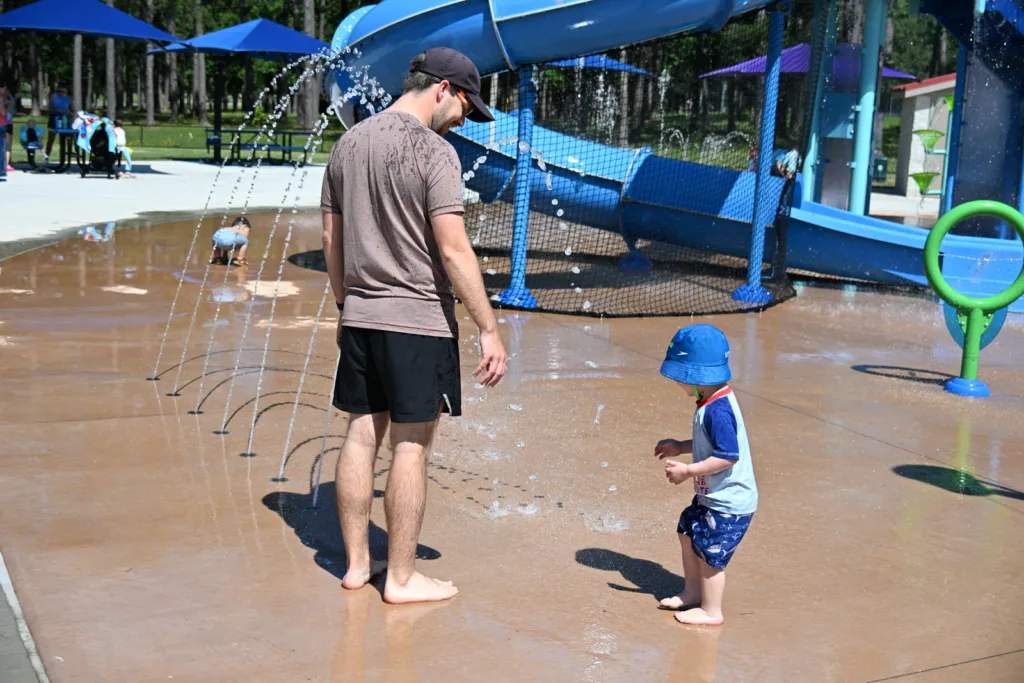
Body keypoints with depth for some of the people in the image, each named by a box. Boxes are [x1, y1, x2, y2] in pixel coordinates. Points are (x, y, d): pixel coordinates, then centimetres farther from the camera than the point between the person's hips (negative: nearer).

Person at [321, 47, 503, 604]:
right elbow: (453, 250, -17)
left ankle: (357, 564, 23)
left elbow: (331, 238, 16)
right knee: (410, 447, 1)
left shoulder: (347, 144, 11)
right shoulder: (433, 151, -12)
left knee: (362, 436, 12)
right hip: (418, 320, -7)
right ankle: (402, 578, 11)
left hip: (359, 318, 7)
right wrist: (488, 329, -13)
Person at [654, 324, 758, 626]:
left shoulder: (717, 411, -28)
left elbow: (728, 455, -32)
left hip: (728, 502, -11)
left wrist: (688, 471, -26)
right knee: (687, 532, 23)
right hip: (713, 496, 11)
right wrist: (681, 447, 17)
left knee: (709, 552, 1)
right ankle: (693, 591, 40)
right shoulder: (716, 402, 5)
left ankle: (711, 611, 19)